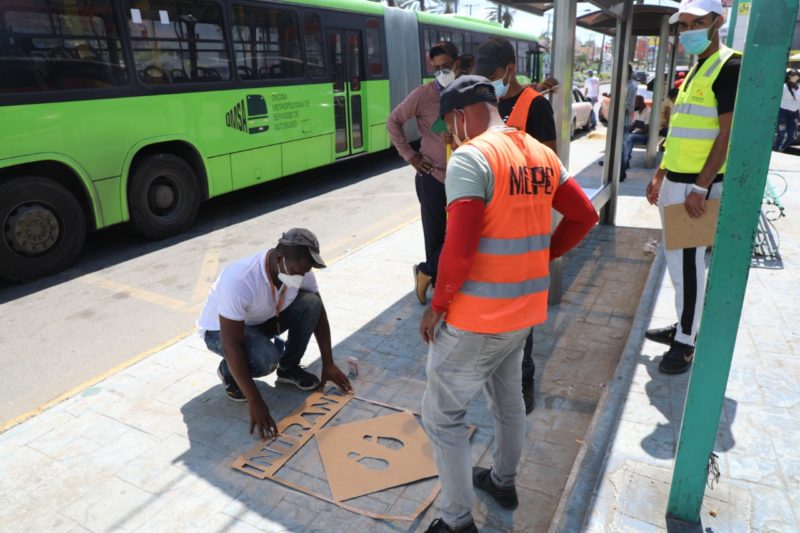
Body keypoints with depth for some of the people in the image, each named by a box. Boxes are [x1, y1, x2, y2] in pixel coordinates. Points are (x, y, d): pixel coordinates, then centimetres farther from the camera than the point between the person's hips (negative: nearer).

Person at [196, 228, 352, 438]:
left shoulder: (299, 269, -21)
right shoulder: (239, 280, -40)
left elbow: (319, 313, -6)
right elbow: (231, 345, -38)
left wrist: (328, 364, -8)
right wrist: (254, 402, -38)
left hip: (263, 319, 6)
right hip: (219, 330, -5)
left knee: (310, 304, -20)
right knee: (266, 358, -35)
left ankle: (289, 367, 1)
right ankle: (229, 372, 0)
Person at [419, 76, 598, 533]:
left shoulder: (471, 158, -19)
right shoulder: (543, 155, 6)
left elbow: (459, 249, -26)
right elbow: (585, 216, 13)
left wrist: (437, 306, -12)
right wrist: (540, 256, 15)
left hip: (478, 317, -8)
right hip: (526, 308, 8)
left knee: (442, 416, 8)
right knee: (507, 396, 27)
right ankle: (504, 481, 47)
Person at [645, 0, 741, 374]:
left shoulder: (730, 67, -10)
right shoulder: (694, 70, 17)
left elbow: (728, 134, -17)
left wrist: (700, 188, -22)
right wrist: (660, 175, 18)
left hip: (698, 187, -9)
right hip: (674, 181, 9)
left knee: (689, 263, -3)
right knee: (676, 260, 15)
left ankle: (685, 343, 8)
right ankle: (683, 326, 28)